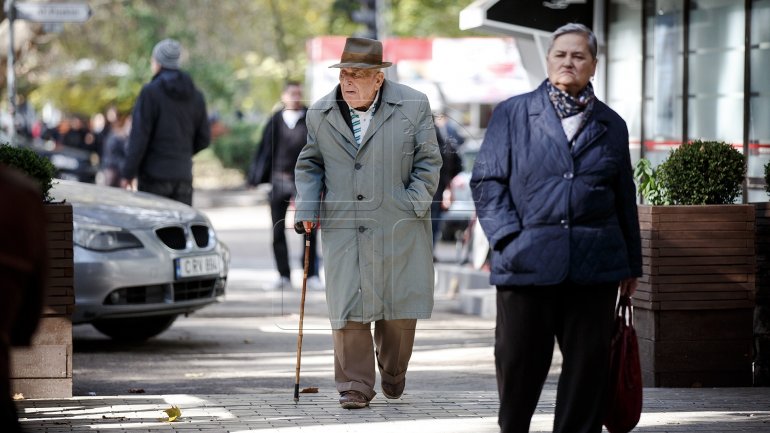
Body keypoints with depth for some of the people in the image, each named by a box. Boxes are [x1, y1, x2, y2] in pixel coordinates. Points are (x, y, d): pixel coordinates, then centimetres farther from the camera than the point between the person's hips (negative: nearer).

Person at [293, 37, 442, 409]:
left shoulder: (413, 106, -1)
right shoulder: (320, 114, 7)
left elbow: (428, 161, 3)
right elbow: (309, 164, 17)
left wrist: (412, 206, -5)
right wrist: (306, 208, 4)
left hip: (398, 226, -1)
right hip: (343, 229, 1)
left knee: (400, 306, 6)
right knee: (348, 307, -5)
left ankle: (393, 373, 28)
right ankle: (356, 385, 3)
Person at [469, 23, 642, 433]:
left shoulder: (611, 125, 14)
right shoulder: (512, 114, 7)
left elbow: (624, 197, 17)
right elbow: (486, 181, 4)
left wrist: (631, 262, 17)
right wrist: (508, 239, -8)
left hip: (594, 265, 2)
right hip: (527, 262, -2)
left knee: (588, 364, 3)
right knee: (520, 363, 5)